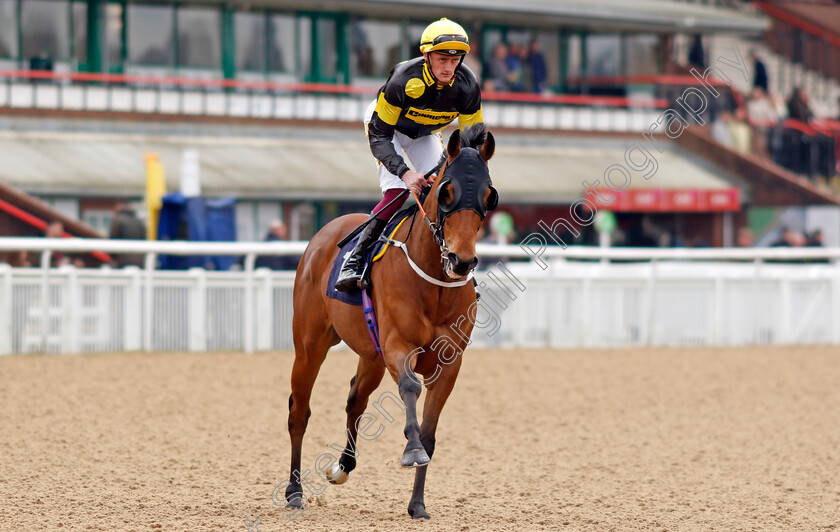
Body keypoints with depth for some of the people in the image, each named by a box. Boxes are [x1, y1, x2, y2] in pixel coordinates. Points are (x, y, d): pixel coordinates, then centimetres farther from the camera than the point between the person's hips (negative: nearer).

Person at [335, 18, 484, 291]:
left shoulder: (467, 86, -28)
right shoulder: (405, 79, -40)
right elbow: (379, 135, -35)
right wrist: (404, 173, -48)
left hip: (425, 133, 5)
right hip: (384, 123, -5)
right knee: (397, 192, -25)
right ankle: (354, 259, -20)